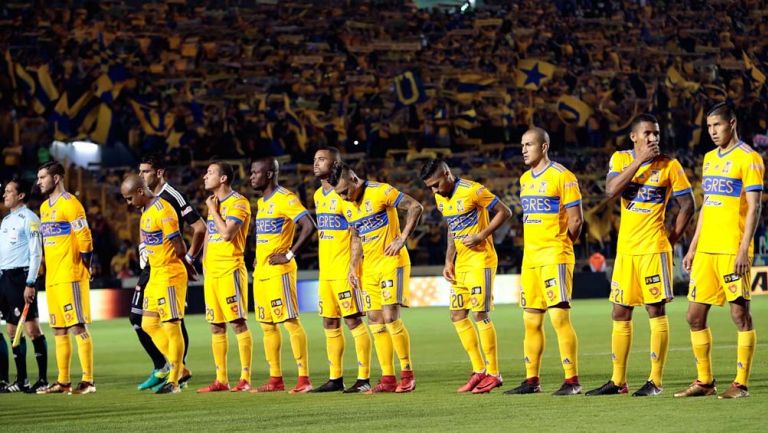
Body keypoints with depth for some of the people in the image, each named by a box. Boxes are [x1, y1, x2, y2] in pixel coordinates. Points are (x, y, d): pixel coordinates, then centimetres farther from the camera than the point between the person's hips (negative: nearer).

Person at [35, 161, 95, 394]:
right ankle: (63, 382, 15)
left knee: (77, 327, -8)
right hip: (52, 278, 9)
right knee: (59, 331, 10)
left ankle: (88, 380, -7)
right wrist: (49, 267, 16)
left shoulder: (69, 204, -10)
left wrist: (84, 267, -9)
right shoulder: (44, 207, 17)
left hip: (71, 277, -9)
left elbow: (85, 238, -12)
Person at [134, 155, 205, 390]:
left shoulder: (173, 197, -12)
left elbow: (200, 227, -14)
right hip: (151, 267, 9)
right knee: (137, 316, 4)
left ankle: (179, 373, 3)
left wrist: (189, 257, -11)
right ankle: (161, 368, 13)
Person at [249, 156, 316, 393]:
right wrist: (258, 258, 15)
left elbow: (309, 226, -20)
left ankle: (304, 378, -10)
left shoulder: (285, 198, -11)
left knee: (291, 321, -10)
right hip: (261, 272, 9)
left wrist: (290, 254, -19)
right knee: (267, 326, 9)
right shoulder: (261, 202, 17)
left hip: (279, 271, -9)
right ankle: (275, 379, 13)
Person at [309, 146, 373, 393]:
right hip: (325, 271, 9)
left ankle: (364, 378, -5)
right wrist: (324, 262, 18)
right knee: (330, 324, 10)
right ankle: (335, 378, 15)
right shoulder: (318, 195, 15)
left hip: (344, 270, -9)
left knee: (353, 321, -7)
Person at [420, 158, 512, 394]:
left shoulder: (472, 191, -15)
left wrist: (481, 236, -19)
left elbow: (504, 212, -12)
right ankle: (479, 370, 12)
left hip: (480, 261, -8)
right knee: (457, 316, 6)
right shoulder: (440, 198, 10)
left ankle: (493, 373, -2)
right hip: (461, 264, 9)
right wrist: (449, 261, 12)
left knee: (480, 314, -9)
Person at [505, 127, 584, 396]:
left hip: (555, 259, -8)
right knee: (531, 321, 9)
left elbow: (576, 219, -8)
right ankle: (532, 380, 15)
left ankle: (572, 380, -10)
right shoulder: (525, 179, 15)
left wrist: (559, 246, 2)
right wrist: (534, 248, 15)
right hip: (530, 259, 8)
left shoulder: (561, 176, -9)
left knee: (559, 316, -13)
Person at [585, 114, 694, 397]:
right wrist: (639, 160, -15)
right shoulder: (621, 159, 5)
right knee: (620, 315, 8)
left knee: (656, 311, -5)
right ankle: (618, 381, 15)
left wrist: (670, 239, -2)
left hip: (654, 249, -4)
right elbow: (611, 191, -12)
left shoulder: (670, 166, -4)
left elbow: (688, 206, 0)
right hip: (625, 249, 4)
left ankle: (656, 381, -2)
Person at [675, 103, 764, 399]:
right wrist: (693, 247, 18)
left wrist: (743, 249, -18)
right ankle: (704, 381, 15)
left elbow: (754, 207, -11)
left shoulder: (748, 158, -6)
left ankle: (741, 384, -1)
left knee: (740, 313, -4)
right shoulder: (709, 158, 17)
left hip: (732, 250, -8)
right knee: (695, 316, 6)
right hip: (705, 250, 8)